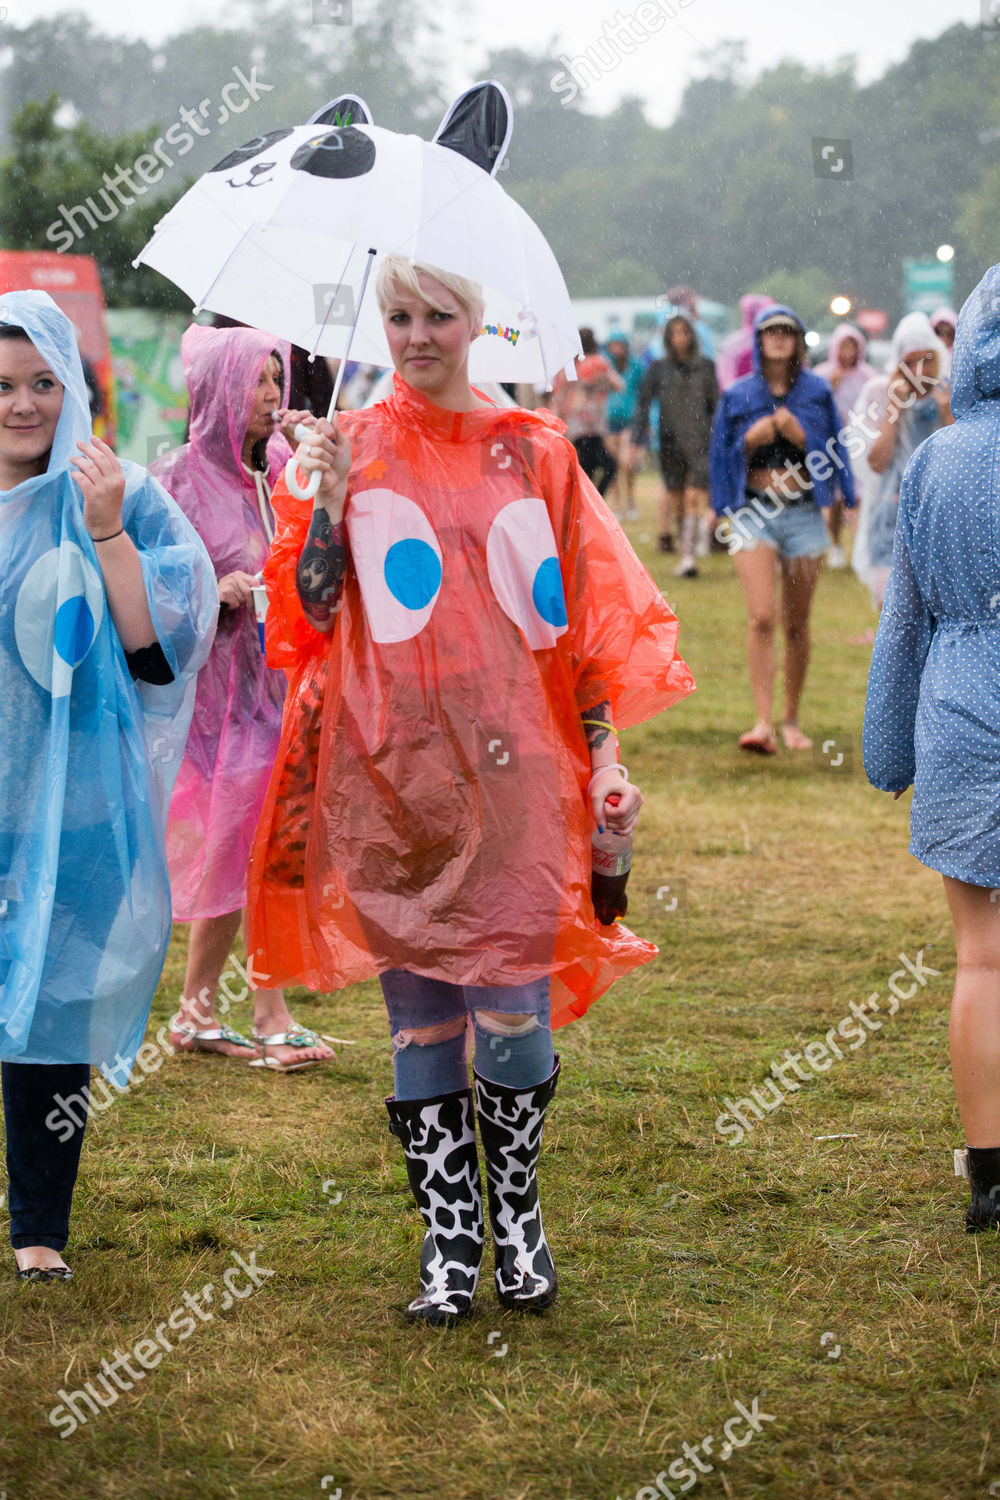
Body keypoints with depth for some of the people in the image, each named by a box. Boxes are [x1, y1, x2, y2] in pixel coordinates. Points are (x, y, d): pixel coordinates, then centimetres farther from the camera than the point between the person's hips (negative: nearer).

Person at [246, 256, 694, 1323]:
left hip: (514, 762, 0)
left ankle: (517, 1222, 14)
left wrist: (606, 756, 4)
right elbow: (312, 612, 1)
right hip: (391, 766, 1)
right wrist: (328, 499, -12)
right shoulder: (350, 446, 7)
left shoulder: (533, 450, 8)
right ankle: (447, 1243, 12)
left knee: (510, 1001, -6)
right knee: (418, 1005, 3)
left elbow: (586, 614, 9)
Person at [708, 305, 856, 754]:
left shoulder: (817, 392, 6)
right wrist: (752, 438, -9)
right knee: (761, 618, -15)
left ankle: (791, 719, 19)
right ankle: (763, 723, -19)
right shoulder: (738, 396, 5)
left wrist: (796, 432, -13)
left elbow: (828, 449, 4)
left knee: (797, 623, 6)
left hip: (803, 512, 1)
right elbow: (725, 456, 10)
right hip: (753, 513, -1)